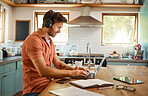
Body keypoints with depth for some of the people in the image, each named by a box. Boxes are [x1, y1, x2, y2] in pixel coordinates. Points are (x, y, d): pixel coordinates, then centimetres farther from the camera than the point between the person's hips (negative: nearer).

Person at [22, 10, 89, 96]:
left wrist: (73, 69, -1)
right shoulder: (34, 40, -17)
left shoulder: (50, 42, 14)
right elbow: (43, 71, -24)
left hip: (48, 84, 8)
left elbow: (58, 63, 16)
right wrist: (71, 73, -22)